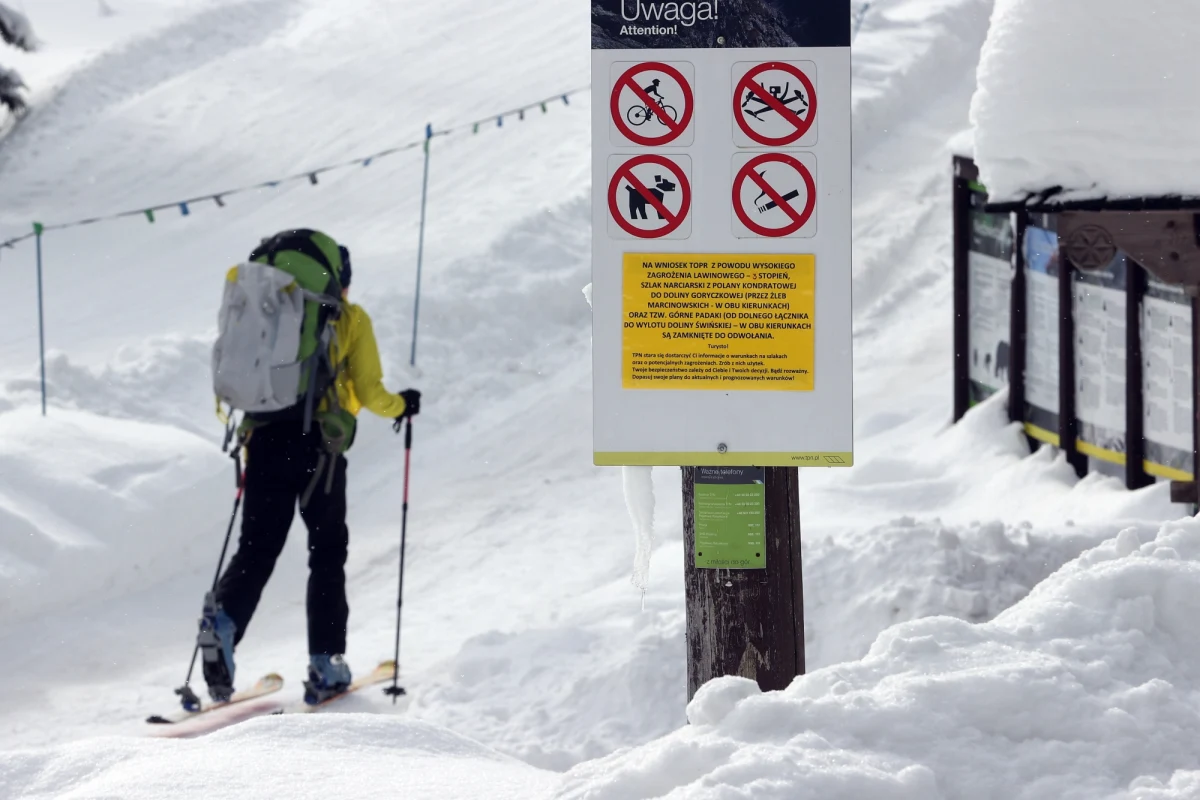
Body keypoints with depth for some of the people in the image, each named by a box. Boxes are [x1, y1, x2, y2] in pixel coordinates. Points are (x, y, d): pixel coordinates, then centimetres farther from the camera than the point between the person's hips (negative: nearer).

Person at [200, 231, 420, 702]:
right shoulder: (350, 319, 6)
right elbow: (369, 393, 1)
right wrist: (401, 406, 21)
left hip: (264, 439, 3)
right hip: (318, 445, -3)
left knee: (256, 548, 6)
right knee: (327, 552, 9)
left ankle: (223, 619, -21)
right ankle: (325, 664, 4)